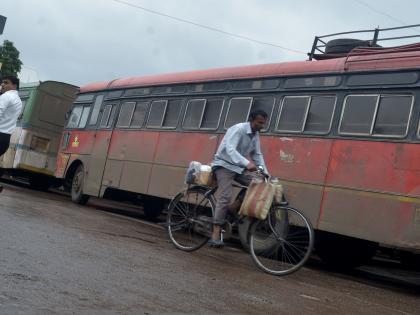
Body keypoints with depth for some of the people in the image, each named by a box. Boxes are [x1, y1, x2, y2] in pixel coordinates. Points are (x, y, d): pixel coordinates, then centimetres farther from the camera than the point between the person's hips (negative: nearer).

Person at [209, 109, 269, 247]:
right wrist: (247, 163, -48)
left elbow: (257, 155, 8)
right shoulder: (238, 129, -21)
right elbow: (230, 149, -35)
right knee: (225, 197, -21)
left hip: (238, 167, 8)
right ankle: (215, 235, -23)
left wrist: (265, 173, -3)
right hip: (224, 165, -8)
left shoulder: (256, 134, 4)